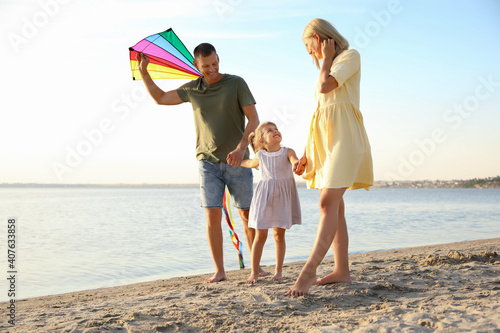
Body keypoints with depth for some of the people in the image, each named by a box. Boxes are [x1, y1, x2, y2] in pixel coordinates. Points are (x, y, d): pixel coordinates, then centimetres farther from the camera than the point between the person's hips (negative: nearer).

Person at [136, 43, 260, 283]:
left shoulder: (236, 83, -2)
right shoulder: (192, 89, 7)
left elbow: (254, 119, -6)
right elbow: (160, 98, 20)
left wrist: (241, 148, -20)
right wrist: (143, 71, 12)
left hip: (237, 161, -1)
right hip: (208, 161, 2)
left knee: (247, 214, 2)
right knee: (212, 215, -7)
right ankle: (219, 272, 1)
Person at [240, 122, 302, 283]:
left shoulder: (287, 152, -5)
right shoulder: (260, 156, 0)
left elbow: (295, 160, -27)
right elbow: (251, 163, 24)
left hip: (282, 197, 0)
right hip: (264, 197, 0)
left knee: (279, 234, 7)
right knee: (260, 235, 0)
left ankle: (278, 270, 20)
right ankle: (255, 271, 10)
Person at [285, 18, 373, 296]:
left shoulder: (350, 56, 2)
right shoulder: (327, 69, 25)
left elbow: (325, 86, -16)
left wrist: (326, 57, 2)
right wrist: (306, 154, 16)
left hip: (344, 135, -9)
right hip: (324, 138, 9)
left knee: (328, 203, -18)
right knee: (333, 206, 5)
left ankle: (308, 272, -24)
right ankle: (342, 270, 9)